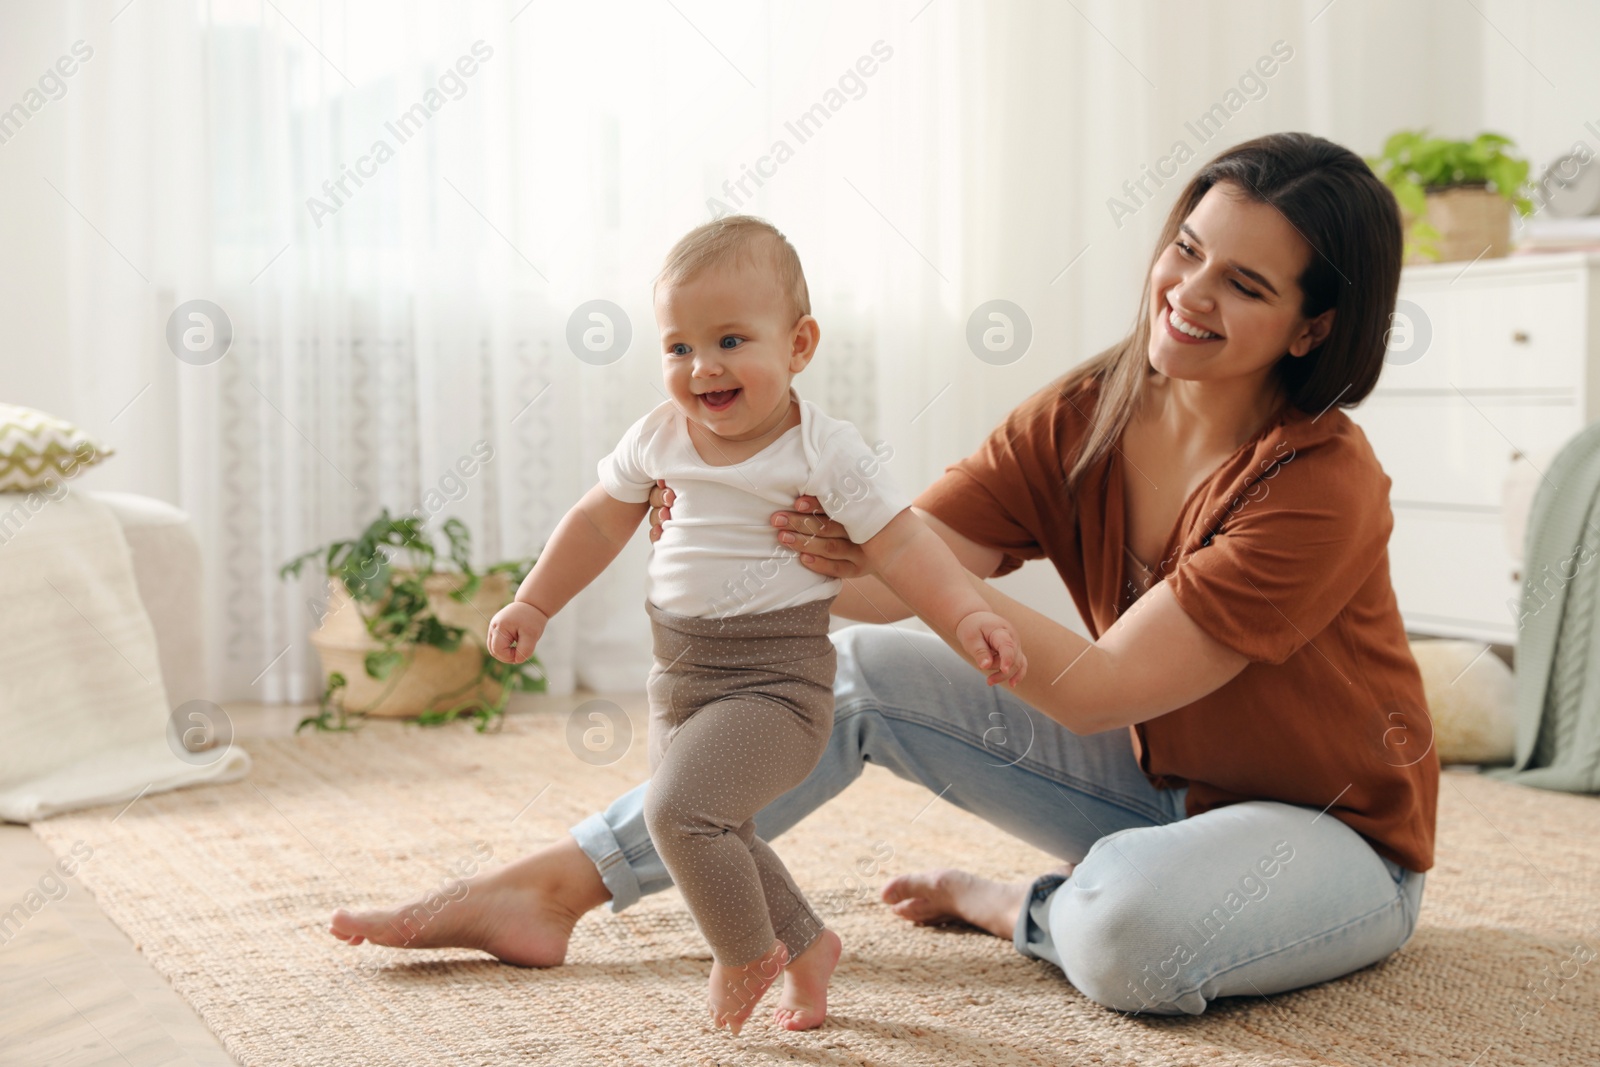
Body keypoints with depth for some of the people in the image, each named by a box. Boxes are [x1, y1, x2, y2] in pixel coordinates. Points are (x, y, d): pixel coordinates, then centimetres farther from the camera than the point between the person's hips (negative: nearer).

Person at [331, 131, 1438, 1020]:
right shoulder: (1081, 419, -7)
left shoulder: (1326, 489, -26)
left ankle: (1000, 903, -2)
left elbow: (1091, 692, -29)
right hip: (1153, 781, 6)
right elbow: (885, 577, -13)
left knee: (1127, 928, -39)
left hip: (1332, 829, -5)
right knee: (851, 669, -6)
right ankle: (552, 887, -3)